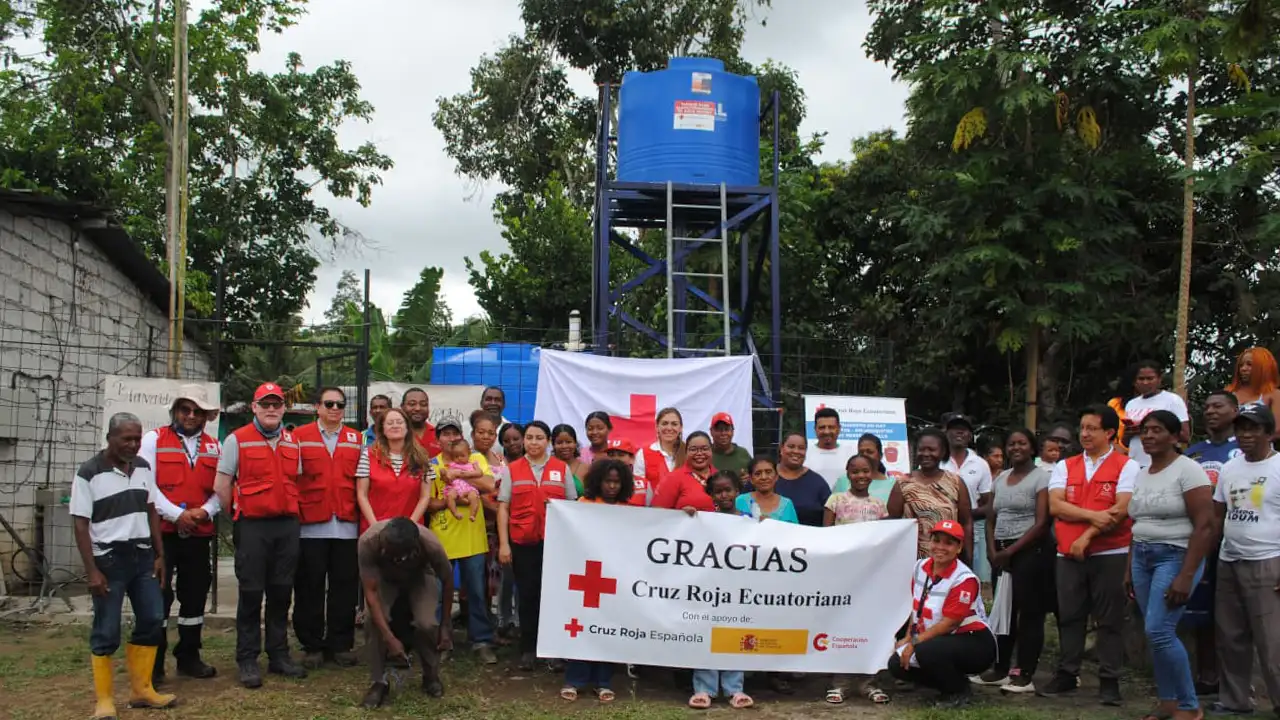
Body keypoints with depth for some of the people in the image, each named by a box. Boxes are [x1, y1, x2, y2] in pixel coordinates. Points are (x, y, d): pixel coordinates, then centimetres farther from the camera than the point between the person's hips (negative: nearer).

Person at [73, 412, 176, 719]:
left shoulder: (143, 467, 7)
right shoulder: (89, 473, -9)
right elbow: (81, 524, -9)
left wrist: (160, 554, 9)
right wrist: (92, 571, -14)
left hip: (143, 556, 6)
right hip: (109, 559, -5)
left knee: (152, 622, 8)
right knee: (106, 631, 1)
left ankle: (141, 690, 22)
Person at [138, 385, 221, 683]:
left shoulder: (214, 446, 12)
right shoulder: (154, 439, 1)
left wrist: (205, 511, -13)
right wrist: (176, 514, -16)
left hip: (199, 534, 4)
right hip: (160, 532, -4)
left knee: (195, 597, 11)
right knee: (158, 596, -2)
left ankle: (189, 657, 24)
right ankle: (153, 663, 7)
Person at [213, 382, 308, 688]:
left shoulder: (293, 442, 11)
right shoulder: (237, 440, -2)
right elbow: (222, 484, -2)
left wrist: (293, 513, 9)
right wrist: (236, 514, 1)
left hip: (287, 524, 4)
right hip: (252, 525, -4)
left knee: (281, 592, 9)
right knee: (251, 593, 0)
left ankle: (279, 655, 19)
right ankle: (247, 661, 9)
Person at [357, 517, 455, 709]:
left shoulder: (431, 545, -40)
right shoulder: (368, 541, -41)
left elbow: (447, 580, -19)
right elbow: (370, 592, -33)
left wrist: (445, 626, -12)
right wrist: (390, 637, -38)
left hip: (420, 575, 0)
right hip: (384, 576, 1)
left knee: (426, 623, -23)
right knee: (373, 622, -25)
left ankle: (431, 677, 4)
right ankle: (378, 682, -6)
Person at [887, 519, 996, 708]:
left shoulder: (964, 579, -22)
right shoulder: (921, 567, 0)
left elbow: (949, 624, -22)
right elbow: (918, 606, 13)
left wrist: (914, 644, -18)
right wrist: (908, 638, 6)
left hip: (975, 643, -8)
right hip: (940, 640, 8)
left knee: (926, 651, -34)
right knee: (897, 664, -7)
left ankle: (959, 692, -5)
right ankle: (951, 682, 12)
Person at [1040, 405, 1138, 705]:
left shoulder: (1126, 466, 0)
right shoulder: (1064, 466, 11)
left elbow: (1121, 510, -11)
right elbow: (1055, 505, -2)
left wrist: (1087, 535, -14)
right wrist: (1093, 515, -15)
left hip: (1110, 554, -4)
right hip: (1068, 554, 4)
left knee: (1110, 620, 2)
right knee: (1069, 616, 9)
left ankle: (1109, 680, 11)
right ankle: (1066, 674, 19)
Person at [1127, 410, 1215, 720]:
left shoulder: (1187, 469, -10)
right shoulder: (1142, 474, 13)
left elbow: (1204, 525, -16)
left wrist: (1186, 575, -20)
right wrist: (1130, 568, 14)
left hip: (1175, 556, -7)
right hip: (1142, 557, 7)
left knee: (1159, 631, -13)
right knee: (1154, 633, 6)